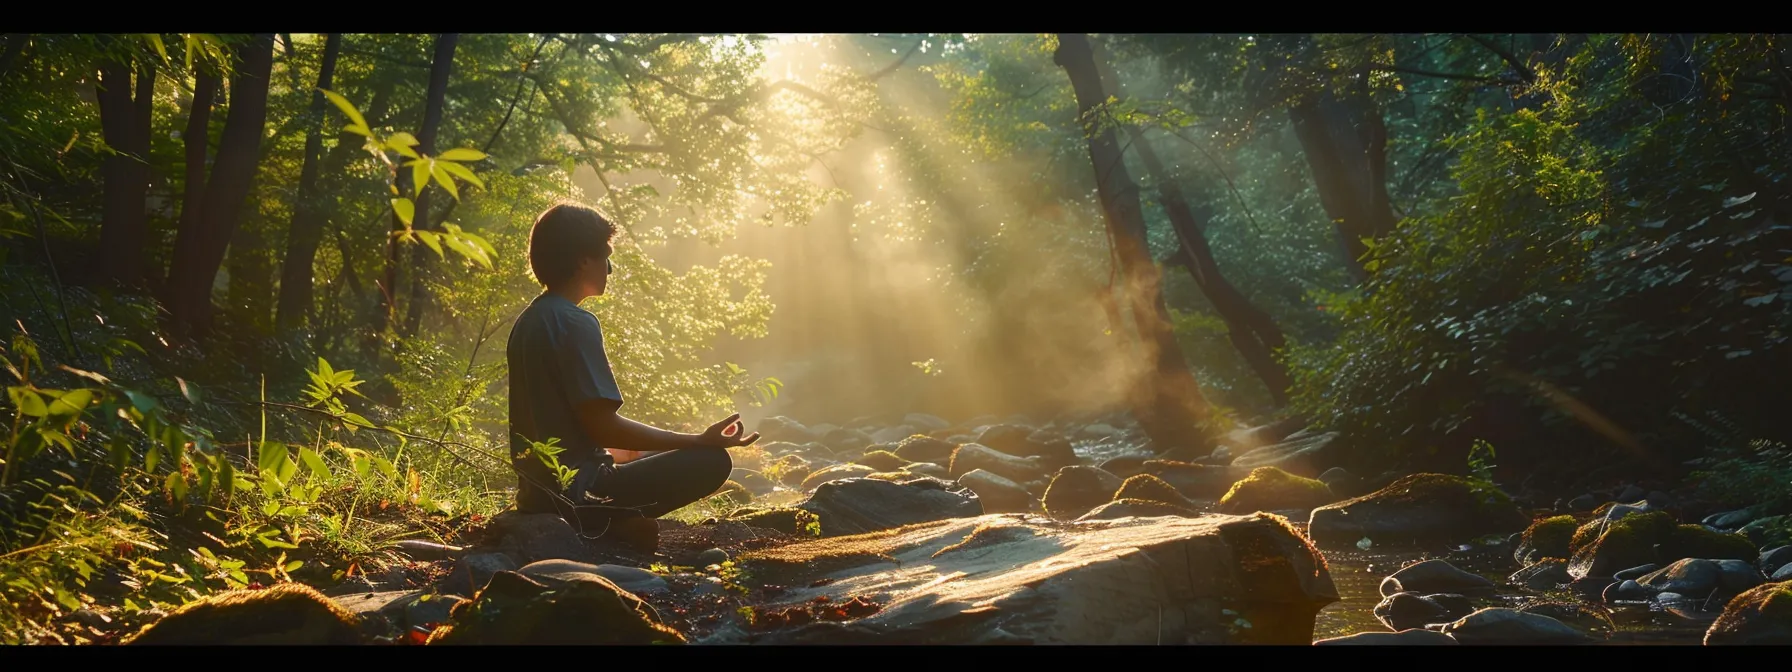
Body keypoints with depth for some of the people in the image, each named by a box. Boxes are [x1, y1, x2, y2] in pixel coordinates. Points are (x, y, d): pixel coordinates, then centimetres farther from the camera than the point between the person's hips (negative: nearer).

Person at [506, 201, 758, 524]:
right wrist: (699, 441, -16)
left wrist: (629, 451, 28)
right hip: (576, 494, -10)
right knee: (711, 461, -10)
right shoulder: (576, 324, -16)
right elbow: (602, 425, -20)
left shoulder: (528, 322, 13)